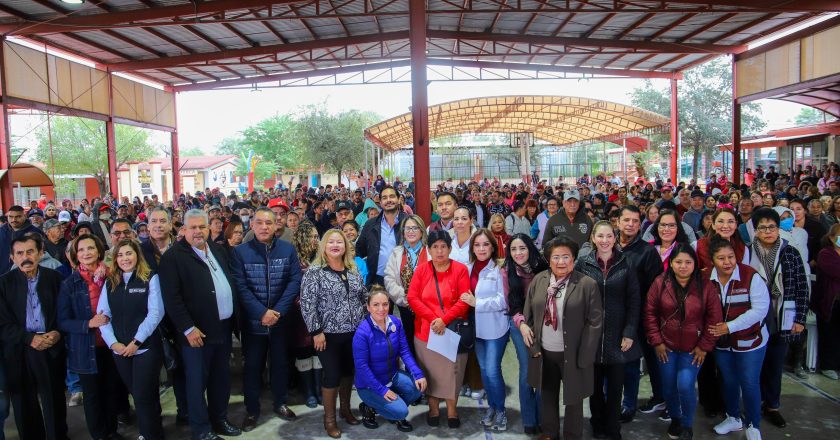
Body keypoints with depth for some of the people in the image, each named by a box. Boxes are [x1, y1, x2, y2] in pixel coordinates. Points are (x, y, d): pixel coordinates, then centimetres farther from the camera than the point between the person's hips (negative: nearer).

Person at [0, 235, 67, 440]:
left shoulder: (54, 277, 3)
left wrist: (58, 333, -9)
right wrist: (30, 338, -13)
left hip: (52, 348, 0)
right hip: (18, 352, 0)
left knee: (55, 399, 7)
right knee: (25, 403, 9)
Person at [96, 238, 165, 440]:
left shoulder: (150, 279, -3)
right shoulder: (109, 283, 10)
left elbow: (155, 313, -10)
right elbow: (102, 315, 5)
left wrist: (136, 342, -13)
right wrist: (113, 343, -7)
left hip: (146, 347, -4)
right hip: (119, 350, 4)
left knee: (143, 396, -5)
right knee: (136, 394, 12)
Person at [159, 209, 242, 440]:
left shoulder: (219, 251, 13)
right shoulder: (173, 256, -9)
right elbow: (172, 298, -15)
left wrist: (234, 317, 11)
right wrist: (188, 328, -18)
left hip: (223, 327, 7)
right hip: (197, 331, -6)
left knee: (222, 378, 17)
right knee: (197, 382, 6)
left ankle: (219, 419, 33)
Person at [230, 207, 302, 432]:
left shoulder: (288, 249, -2)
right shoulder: (239, 252, -7)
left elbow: (295, 281, -6)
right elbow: (240, 287, -12)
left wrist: (278, 311, -16)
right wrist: (262, 312, -20)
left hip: (281, 319, 2)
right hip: (252, 320, -1)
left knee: (280, 362, 15)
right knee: (253, 365, 10)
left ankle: (280, 403, 33)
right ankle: (252, 409, 26)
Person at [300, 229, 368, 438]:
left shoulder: (354, 270, 6)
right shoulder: (314, 272, -11)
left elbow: (364, 297, 14)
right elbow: (307, 303, -14)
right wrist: (316, 331, -16)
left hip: (354, 332, 5)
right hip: (329, 334, -5)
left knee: (348, 371, 16)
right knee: (332, 374, 1)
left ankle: (345, 409, 36)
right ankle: (329, 418, 19)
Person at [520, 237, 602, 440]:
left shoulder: (587, 284, -13)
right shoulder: (538, 280, -1)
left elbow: (595, 322, -12)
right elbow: (528, 313, 6)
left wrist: (583, 358, -15)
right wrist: (532, 346, -3)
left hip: (572, 354, -3)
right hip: (544, 352, 4)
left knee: (573, 398, 14)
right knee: (547, 396, 20)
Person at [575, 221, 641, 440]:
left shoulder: (625, 264, -2)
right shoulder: (582, 263, -3)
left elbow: (634, 300, -3)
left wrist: (629, 333, -8)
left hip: (618, 334, 0)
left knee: (615, 385, 10)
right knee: (595, 384, 12)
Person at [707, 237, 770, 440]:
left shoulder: (751, 276, -19)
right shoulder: (705, 278, -8)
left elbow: (760, 309, -21)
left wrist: (730, 327, -24)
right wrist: (711, 328, -14)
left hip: (750, 341, -3)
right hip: (721, 342, 3)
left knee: (749, 383, 5)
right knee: (728, 381, 18)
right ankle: (733, 418, 40)